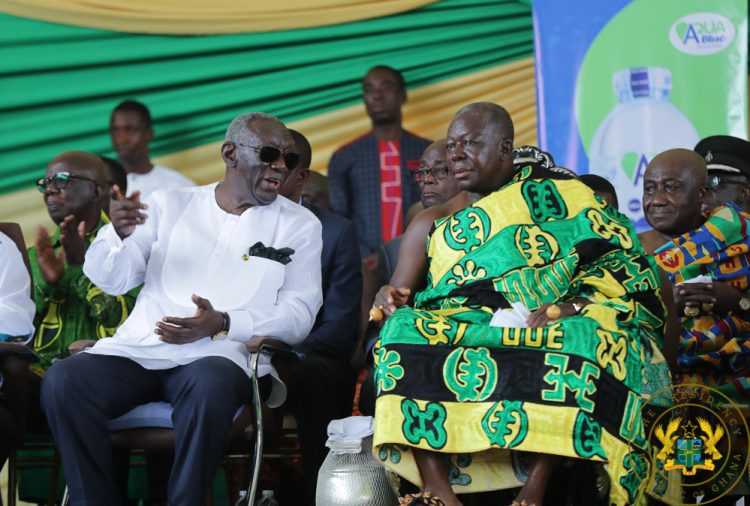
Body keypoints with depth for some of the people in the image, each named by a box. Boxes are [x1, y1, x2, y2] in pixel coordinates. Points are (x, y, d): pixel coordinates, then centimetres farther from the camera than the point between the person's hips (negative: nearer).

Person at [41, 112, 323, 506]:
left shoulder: (299, 224, 10)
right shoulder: (170, 204, 14)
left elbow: (299, 314, 2)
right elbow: (112, 280, 9)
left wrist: (222, 324, -15)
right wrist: (118, 233, -15)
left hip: (222, 354, -2)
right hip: (139, 350, 2)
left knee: (210, 385, -38)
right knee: (63, 381, -26)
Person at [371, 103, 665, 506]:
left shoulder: (557, 196, 9)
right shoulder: (431, 225, 17)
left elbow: (621, 261, 0)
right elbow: (396, 299, 14)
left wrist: (569, 307, -18)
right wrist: (389, 300, -11)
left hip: (544, 334, -2)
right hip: (458, 332, 2)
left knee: (587, 336, -34)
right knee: (405, 331, -28)